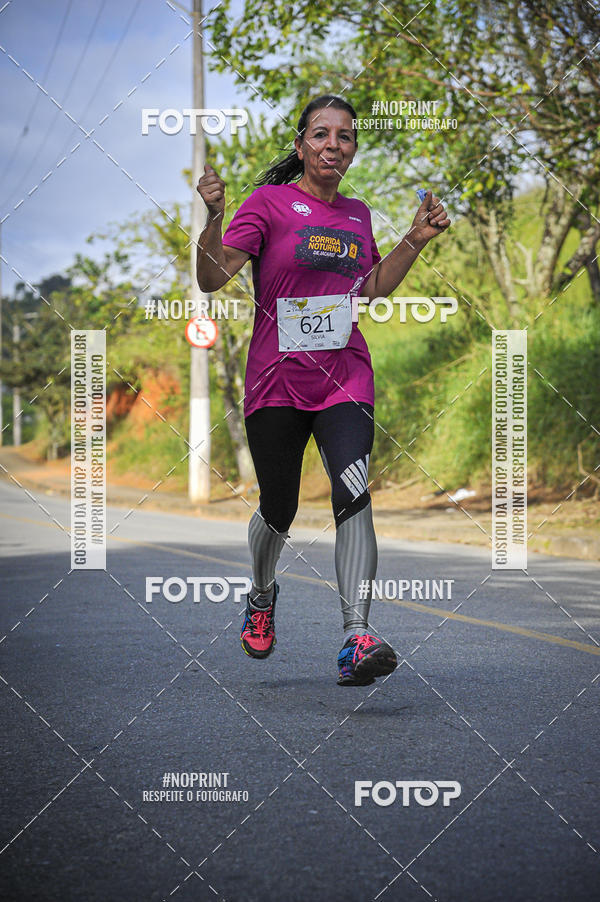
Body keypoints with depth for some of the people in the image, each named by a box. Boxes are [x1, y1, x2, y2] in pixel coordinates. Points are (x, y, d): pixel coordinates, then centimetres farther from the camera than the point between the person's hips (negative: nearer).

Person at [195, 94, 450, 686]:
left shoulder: (356, 214, 12)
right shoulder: (270, 201, -3)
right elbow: (212, 278, -12)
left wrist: (416, 240, 14)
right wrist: (213, 217, -28)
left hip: (344, 378, 2)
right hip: (276, 381, -2)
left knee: (354, 492, -20)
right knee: (278, 509, 8)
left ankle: (357, 639, -26)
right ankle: (261, 597, 42)